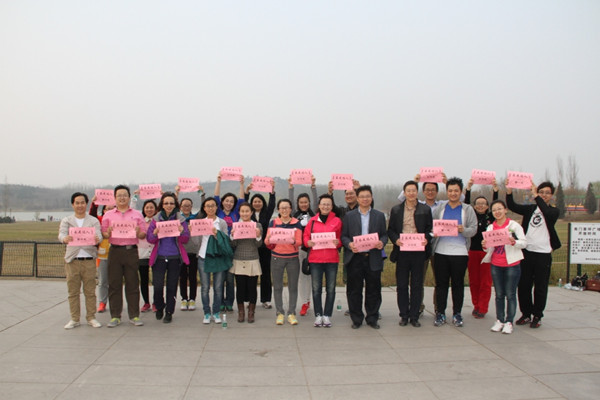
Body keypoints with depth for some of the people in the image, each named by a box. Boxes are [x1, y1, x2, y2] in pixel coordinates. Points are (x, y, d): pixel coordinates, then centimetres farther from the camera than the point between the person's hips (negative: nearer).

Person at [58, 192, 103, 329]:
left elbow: (98, 235, -6)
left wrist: (97, 239, -32)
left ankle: (91, 317, 12)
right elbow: (61, 234, -7)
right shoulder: (66, 221, 10)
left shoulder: (93, 221, 8)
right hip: (72, 260, 1)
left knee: (90, 291, 2)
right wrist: (65, 239, -32)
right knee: (73, 291, 4)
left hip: (89, 259, -1)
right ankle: (74, 319, 14)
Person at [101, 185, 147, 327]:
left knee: (133, 284, 3)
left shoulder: (137, 214, 10)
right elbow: (103, 234, 7)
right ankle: (115, 316, 11)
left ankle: (134, 315, 11)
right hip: (115, 251, 0)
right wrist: (108, 233, -14)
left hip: (131, 251, 0)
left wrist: (138, 233, -15)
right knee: (114, 284, 3)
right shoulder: (108, 215, 10)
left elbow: (144, 234, 6)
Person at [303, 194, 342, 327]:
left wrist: (338, 242, -13)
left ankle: (327, 316, 14)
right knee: (316, 289, 3)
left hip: (332, 259, 0)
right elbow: (305, 236, 9)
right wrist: (308, 242, -11)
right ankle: (318, 315, 13)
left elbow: (342, 238, 8)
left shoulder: (337, 221, 5)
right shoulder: (312, 221, 7)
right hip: (315, 259, 0)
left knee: (330, 288, 4)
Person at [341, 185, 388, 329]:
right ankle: (356, 319, 16)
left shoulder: (379, 216, 10)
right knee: (354, 291, 4)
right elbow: (343, 236, 5)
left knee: (373, 290, 6)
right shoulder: (349, 216, 7)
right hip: (355, 258, -1)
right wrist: (349, 244, -14)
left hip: (373, 259, 1)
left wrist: (382, 242, -12)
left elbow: (384, 234, 10)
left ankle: (372, 319, 19)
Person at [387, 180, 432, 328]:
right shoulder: (396, 210, 8)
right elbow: (390, 230, 7)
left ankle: (414, 316, 14)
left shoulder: (425, 210, 7)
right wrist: (395, 239, -12)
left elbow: (430, 229, 7)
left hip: (418, 251, 0)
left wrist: (426, 239, -13)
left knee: (417, 285, 5)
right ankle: (404, 315, 16)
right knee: (401, 285, 5)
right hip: (402, 251, 0)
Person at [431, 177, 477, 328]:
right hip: (441, 251, 1)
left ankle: (457, 313, 18)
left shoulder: (468, 209, 6)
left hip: (460, 252, -1)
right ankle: (440, 313, 14)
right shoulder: (440, 207, 9)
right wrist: (434, 232, -15)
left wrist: (463, 230, -20)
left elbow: (474, 229, 0)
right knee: (441, 283, 5)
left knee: (458, 284, 7)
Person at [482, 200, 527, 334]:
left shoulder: (514, 225, -2)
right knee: (499, 294, 8)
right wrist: (485, 246, -9)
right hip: (496, 265, 4)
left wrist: (514, 242, -25)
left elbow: (524, 242, -6)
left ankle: (509, 322, 6)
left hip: (512, 264, -4)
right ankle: (499, 320, 15)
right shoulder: (490, 227, 10)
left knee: (510, 294, 0)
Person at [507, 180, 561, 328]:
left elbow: (547, 213, -21)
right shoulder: (530, 209, 11)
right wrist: (509, 190, -20)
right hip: (526, 252, 3)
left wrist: (535, 196, -24)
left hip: (543, 254, -2)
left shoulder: (554, 211, 4)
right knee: (523, 285, 7)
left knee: (540, 287, 4)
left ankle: (537, 316, 17)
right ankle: (526, 314, 20)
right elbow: (512, 206, -5)